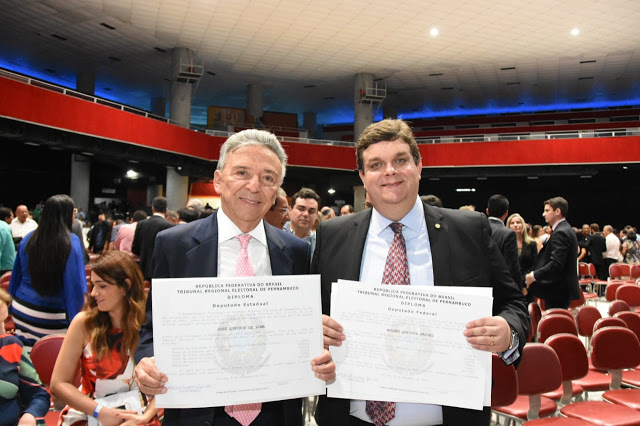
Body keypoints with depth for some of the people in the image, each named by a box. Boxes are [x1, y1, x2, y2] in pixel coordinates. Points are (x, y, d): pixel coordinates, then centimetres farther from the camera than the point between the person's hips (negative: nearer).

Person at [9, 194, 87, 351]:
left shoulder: (28, 239, 4)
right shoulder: (71, 242, -13)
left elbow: (16, 276, 13)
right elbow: (75, 284, -15)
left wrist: (13, 306, 25)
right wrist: (76, 319, -10)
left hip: (21, 310, 6)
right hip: (52, 318, -5)